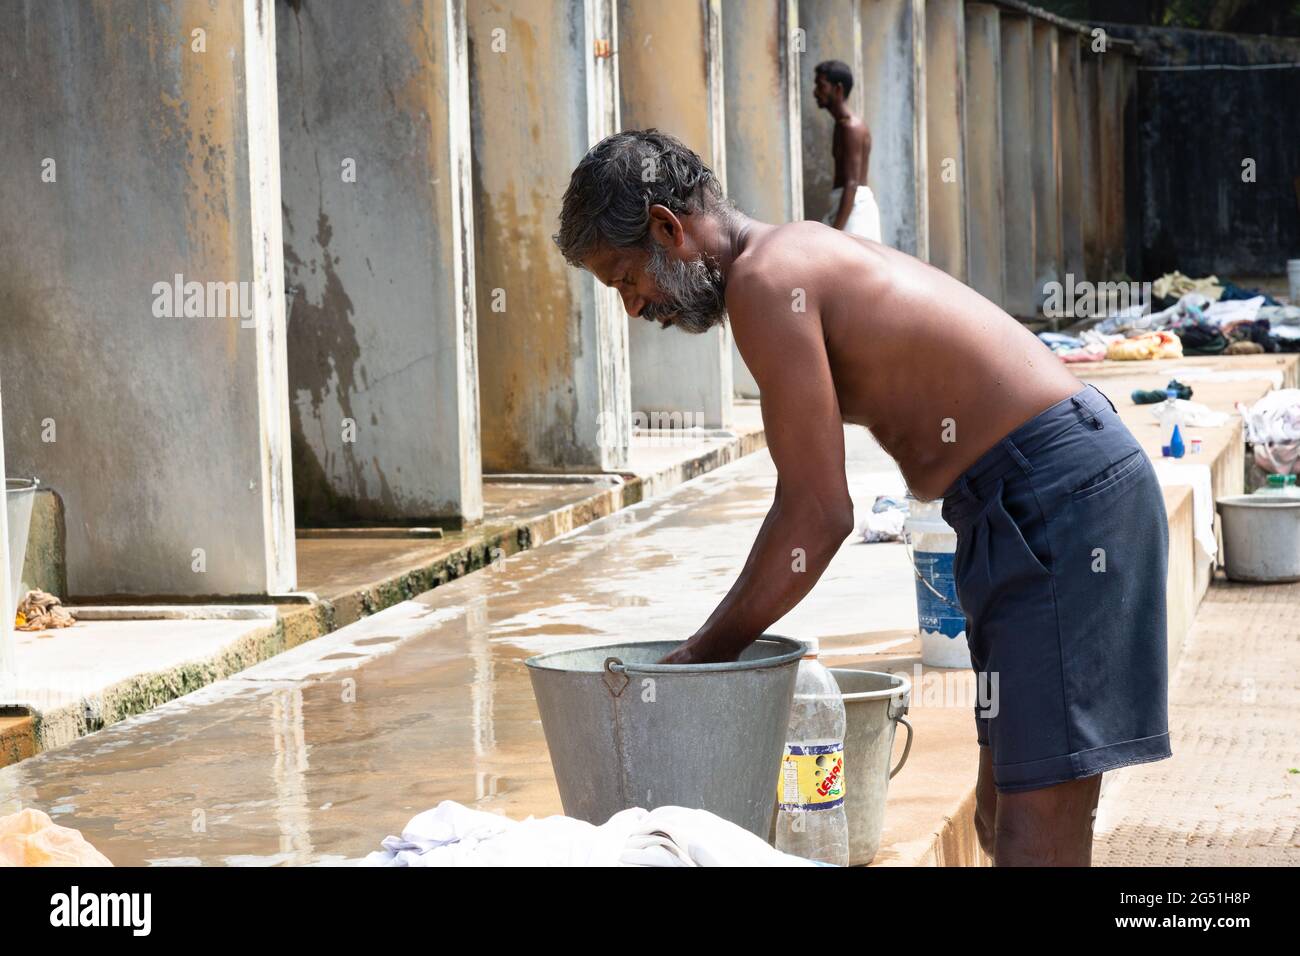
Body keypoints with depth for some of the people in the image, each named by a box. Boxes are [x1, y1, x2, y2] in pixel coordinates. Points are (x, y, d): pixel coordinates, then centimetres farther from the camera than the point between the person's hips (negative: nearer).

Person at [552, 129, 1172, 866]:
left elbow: (817, 518, -14)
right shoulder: (805, 256, 19)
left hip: (1060, 501, -11)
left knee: (1036, 841, -12)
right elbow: (807, 501, 24)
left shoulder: (764, 281, -12)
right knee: (1006, 819, 15)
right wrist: (720, 639, 20)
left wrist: (707, 651, -4)